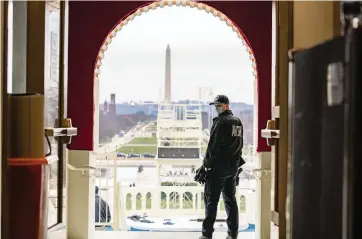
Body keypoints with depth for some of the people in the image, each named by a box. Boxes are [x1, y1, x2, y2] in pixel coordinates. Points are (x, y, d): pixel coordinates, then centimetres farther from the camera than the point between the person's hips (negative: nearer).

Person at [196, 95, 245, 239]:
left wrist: (206, 164, -9)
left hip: (218, 166, -8)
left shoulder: (221, 121, -12)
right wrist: (235, 162, 18)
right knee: (230, 199, 10)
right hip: (233, 166, 8)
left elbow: (213, 145, -15)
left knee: (211, 200, -3)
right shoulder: (238, 122, 12)